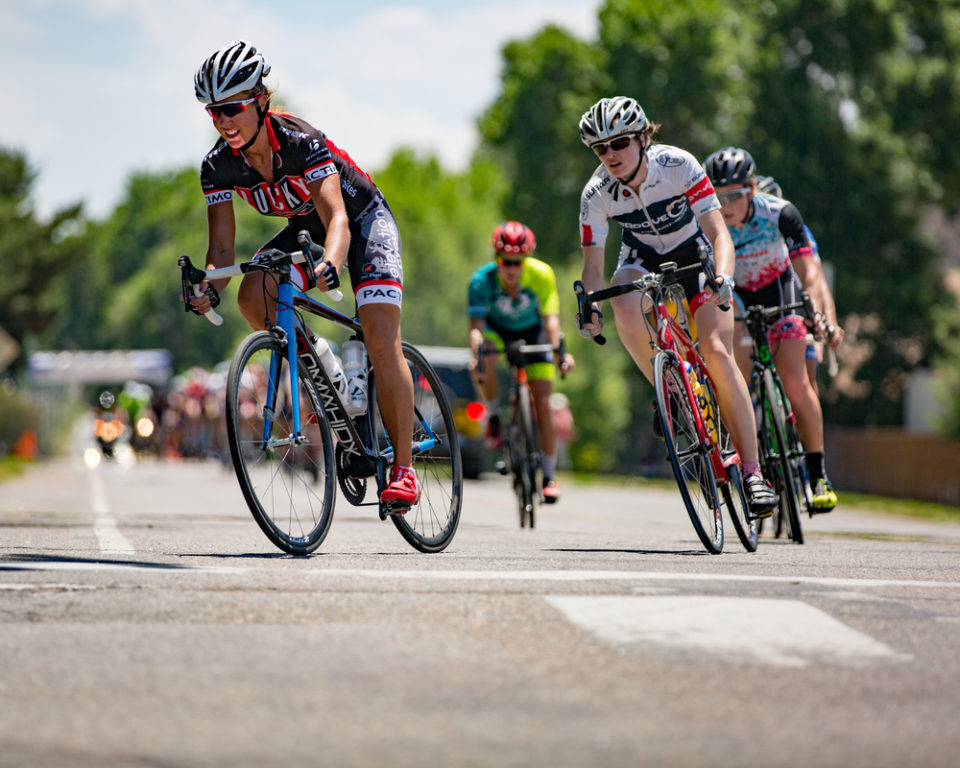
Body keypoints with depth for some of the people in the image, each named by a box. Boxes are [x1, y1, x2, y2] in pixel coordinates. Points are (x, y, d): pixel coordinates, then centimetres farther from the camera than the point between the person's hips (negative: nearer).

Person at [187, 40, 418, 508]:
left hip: (362, 218, -5)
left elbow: (337, 217, -45)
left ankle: (404, 468, -13)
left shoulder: (301, 142, -34)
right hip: (306, 228, 5)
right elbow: (222, 246, -18)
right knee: (252, 296, -24)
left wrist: (329, 265, -66)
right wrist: (210, 289, -39)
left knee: (381, 341, -19)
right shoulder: (218, 166, -19)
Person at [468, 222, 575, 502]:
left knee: (543, 404, -9)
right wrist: (478, 355, -54)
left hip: (532, 332, 0)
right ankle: (493, 418, -10)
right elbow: (476, 325, -35)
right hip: (497, 329, 0)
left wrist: (559, 351, -49)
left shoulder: (542, 274, -27)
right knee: (484, 364, -36)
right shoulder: (482, 279, -29)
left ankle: (549, 476, 3)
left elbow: (550, 317, -32)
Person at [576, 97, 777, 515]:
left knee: (717, 351, -19)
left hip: (694, 253, -2)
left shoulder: (678, 165, -29)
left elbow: (719, 233, -31)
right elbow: (593, 263, -16)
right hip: (643, 259, 2)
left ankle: (752, 471, -16)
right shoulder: (597, 193, -22)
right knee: (624, 304, -34)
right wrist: (590, 306, -36)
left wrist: (723, 280, -50)